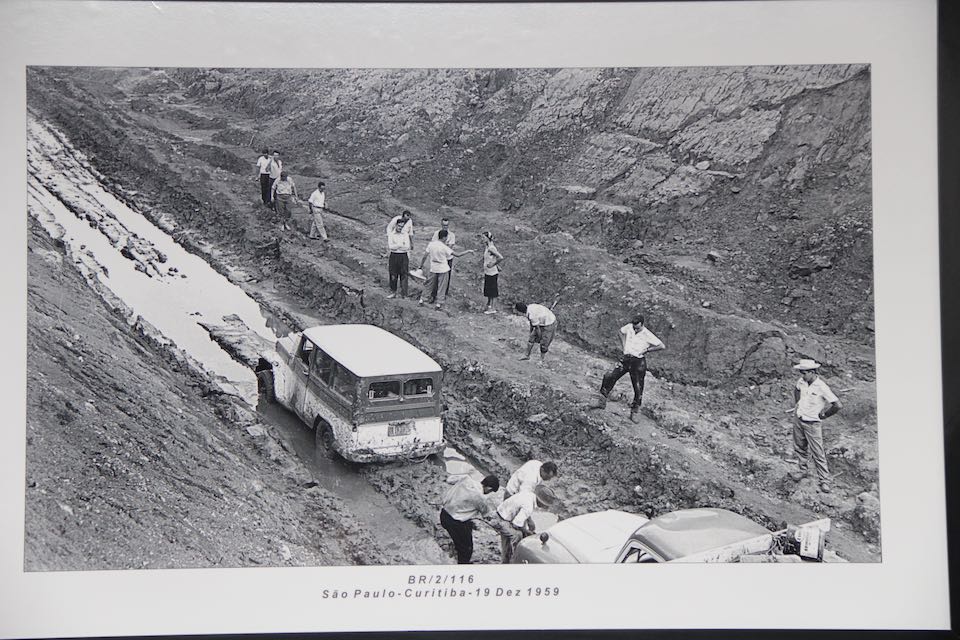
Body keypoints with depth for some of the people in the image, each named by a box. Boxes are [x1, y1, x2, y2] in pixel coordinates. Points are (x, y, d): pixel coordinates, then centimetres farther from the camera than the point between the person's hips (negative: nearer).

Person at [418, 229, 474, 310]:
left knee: (428, 284, 18)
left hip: (433, 268, 5)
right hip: (443, 269, -5)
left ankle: (421, 299, 21)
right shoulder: (444, 247, -19)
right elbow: (457, 255, -19)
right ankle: (439, 304, 12)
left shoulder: (431, 244, -5)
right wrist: (468, 251, -9)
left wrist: (421, 266, 8)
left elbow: (425, 256, -2)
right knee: (442, 287, 7)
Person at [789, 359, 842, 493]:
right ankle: (802, 470, 36)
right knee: (799, 448, 18)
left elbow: (838, 405, -24)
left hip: (812, 424, -6)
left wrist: (823, 415, -12)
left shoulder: (821, 387, -23)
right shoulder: (801, 381, -3)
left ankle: (824, 481, 9)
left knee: (818, 453, -1)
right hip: (798, 420, 6)